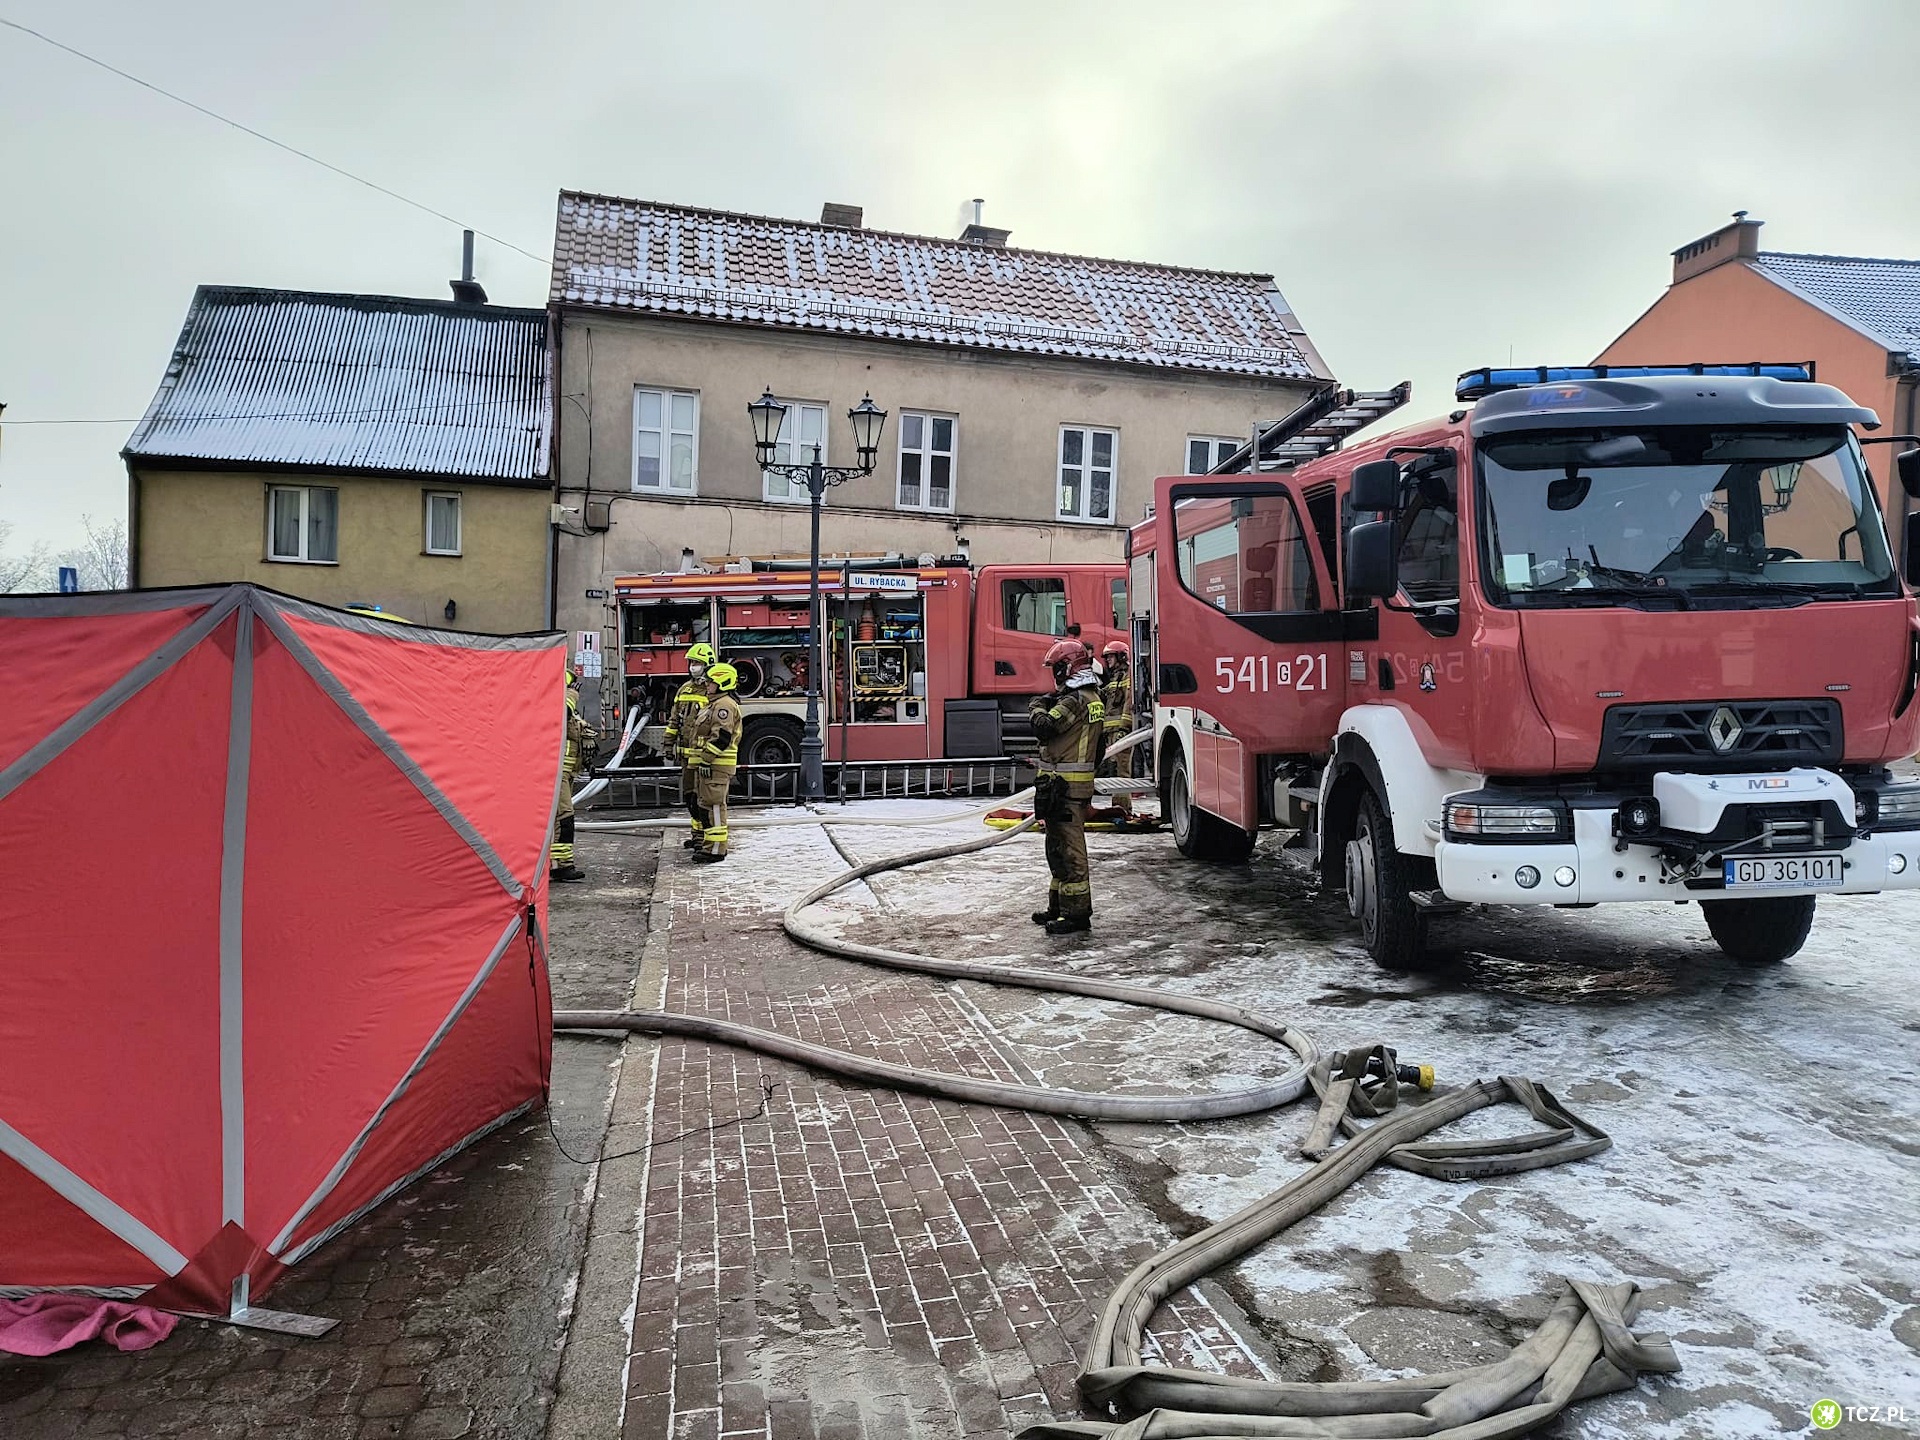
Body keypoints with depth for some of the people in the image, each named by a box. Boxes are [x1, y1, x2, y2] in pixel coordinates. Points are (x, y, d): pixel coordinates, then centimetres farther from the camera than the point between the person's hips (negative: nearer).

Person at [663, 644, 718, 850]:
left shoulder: (713, 691, -8)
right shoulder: (685, 689, 14)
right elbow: (674, 718, 20)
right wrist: (669, 742, 16)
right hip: (686, 752, 7)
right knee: (689, 794, 13)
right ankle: (697, 831, 23)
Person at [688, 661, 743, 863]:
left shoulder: (725, 705, -15)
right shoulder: (715, 704, 21)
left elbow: (721, 737, -23)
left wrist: (707, 759, -24)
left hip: (716, 764, -11)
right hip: (707, 763, 11)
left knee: (713, 804, -10)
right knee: (705, 803, 16)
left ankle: (716, 849, -9)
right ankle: (709, 842, 25)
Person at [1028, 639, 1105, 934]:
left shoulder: (1075, 699, -17)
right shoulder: (1092, 697, 15)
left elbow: (1044, 727, -23)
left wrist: (1036, 708, -4)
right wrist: (1048, 706, 11)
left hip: (1065, 785, -11)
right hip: (1078, 783, 11)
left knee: (1068, 849, -6)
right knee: (1060, 847, 18)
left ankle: (1077, 915, -2)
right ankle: (1060, 907, 28)